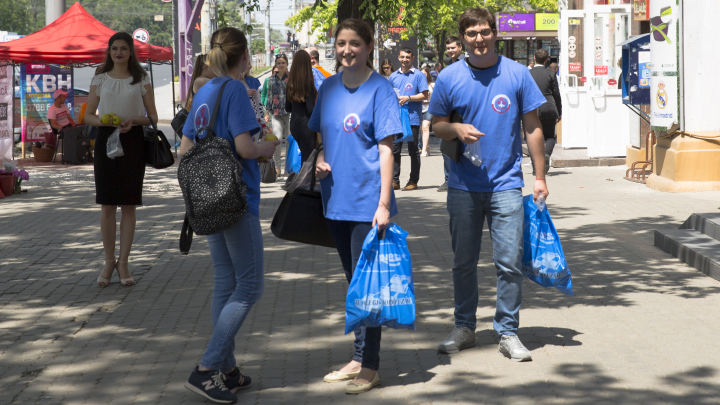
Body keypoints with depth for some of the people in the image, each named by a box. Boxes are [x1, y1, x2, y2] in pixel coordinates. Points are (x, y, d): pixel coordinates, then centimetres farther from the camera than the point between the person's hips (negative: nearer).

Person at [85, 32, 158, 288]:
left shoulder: (141, 80, 6)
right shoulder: (100, 80, 10)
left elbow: (152, 116, 5)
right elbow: (88, 115, 10)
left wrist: (134, 120, -15)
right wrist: (102, 121, -11)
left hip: (133, 141, -1)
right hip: (106, 140, 1)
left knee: (128, 205, 0)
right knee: (107, 206, 0)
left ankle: (123, 262, 7)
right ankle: (109, 262, 10)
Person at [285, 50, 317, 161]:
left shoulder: (291, 82, 4)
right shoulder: (307, 82, -15)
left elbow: (288, 107, 11)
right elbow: (311, 109, -18)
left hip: (294, 123, 7)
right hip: (306, 124, -7)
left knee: (304, 154, 18)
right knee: (308, 157, -1)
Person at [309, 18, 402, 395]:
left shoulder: (379, 89, -8)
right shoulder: (329, 87, 8)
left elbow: (386, 149, -11)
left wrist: (384, 203, -16)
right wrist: (319, 159, -2)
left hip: (367, 202, -6)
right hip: (336, 200, 6)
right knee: (353, 280, 14)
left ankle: (369, 365, 5)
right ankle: (359, 359, 23)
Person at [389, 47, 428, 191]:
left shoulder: (418, 75, 0)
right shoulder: (393, 76, 15)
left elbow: (424, 95, -5)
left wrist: (408, 98, -15)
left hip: (412, 118, -4)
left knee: (413, 151, 2)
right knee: (394, 150, 3)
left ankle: (413, 181, 7)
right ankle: (394, 181, 8)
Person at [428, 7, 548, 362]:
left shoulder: (517, 74, 0)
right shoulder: (449, 78, 1)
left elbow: (533, 127, 5)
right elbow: (437, 126, 9)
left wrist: (540, 177, 1)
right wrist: (457, 129, -14)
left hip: (506, 185, -1)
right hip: (463, 185, 1)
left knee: (509, 262, -3)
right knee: (463, 262, 11)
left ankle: (508, 333, 8)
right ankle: (464, 328, 24)